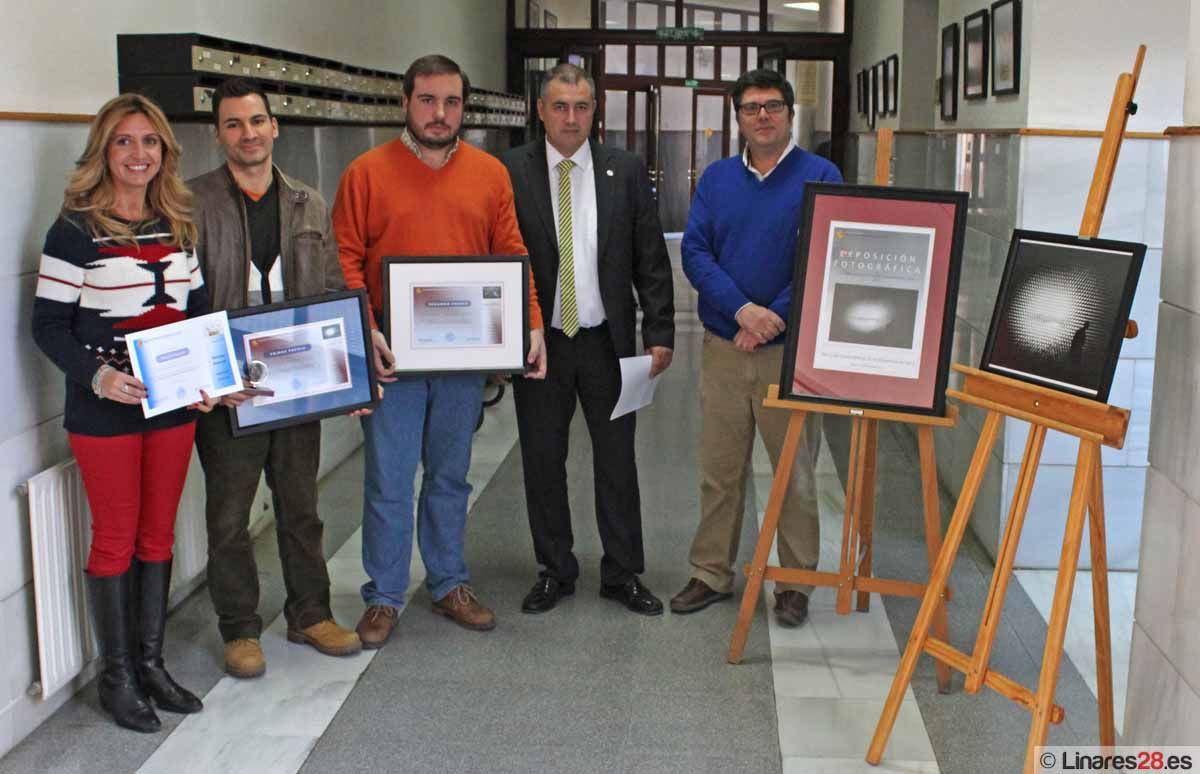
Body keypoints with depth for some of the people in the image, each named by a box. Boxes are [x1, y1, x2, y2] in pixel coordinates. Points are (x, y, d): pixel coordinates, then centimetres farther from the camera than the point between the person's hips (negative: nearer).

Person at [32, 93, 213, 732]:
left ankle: (149, 662, 26)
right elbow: (48, 324, -9)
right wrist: (96, 375, -25)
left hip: (173, 407, 5)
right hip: (105, 412, -5)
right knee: (116, 539, 5)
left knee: (158, 535, 13)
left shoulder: (177, 225, 8)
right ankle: (116, 676, 19)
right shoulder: (76, 229, -9)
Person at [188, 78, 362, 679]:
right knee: (228, 517, 7)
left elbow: (335, 293, 10)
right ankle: (239, 630, 22)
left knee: (301, 507, 15)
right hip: (227, 387, -3)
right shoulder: (194, 202, -4)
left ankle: (309, 615, 30)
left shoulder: (309, 206, 9)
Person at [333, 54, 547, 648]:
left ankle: (449, 586, 28)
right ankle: (383, 598, 17)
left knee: (450, 476, 14)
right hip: (393, 352, -2)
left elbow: (512, 257, 5)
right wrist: (365, 330, -16)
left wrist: (531, 325, -7)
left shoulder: (490, 174, 6)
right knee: (388, 481, 3)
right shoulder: (368, 172, -1)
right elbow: (346, 259, -4)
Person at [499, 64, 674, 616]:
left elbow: (651, 260, 3)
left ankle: (622, 574, 21)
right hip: (538, 342, 0)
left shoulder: (626, 171, 2)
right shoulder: (510, 172, -3)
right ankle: (555, 571, 25)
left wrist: (660, 333, -3)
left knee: (617, 458, 8)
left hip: (608, 341, 1)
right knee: (542, 460, 9)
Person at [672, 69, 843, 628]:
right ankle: (712, 574, 23)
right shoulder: (717, 178, 9)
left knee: (795, 472, 5)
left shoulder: (820, 176, -1)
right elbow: (694, 251, 0)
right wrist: (741, 308, -15)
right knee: (719, 470, 10)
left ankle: (796, 583, 19)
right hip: (722, 346, 3)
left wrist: (775, 318, -17)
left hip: (791, 348, -3)